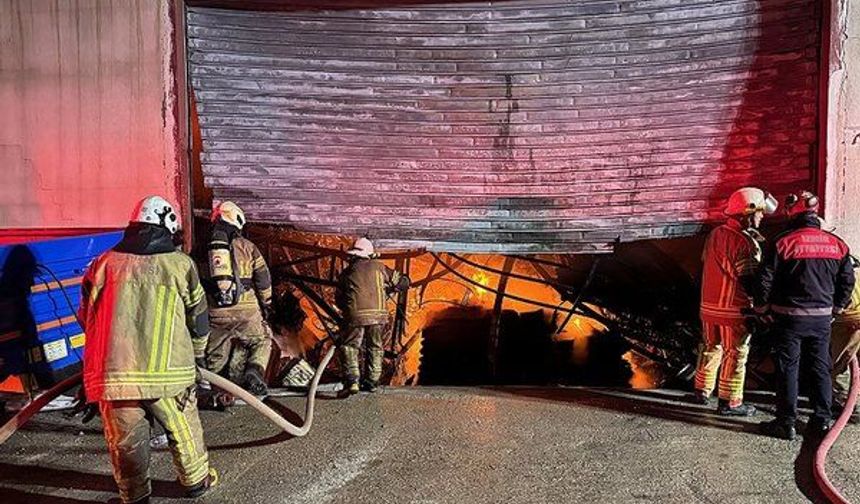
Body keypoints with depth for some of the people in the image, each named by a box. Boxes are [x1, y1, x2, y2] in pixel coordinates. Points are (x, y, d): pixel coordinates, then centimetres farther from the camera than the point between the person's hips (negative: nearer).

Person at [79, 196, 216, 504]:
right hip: (169, 371, -1)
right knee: (183, 429, 19)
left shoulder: (103, 264, 5)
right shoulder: (180, 264, 0)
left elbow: (86, 316, 15)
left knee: (125, 441, 16)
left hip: (113, 372, 2)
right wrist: (197, 354, 25)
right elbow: (198, 316, 8)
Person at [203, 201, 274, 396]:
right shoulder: (247, 246, 2)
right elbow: (263, 279, 2)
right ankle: (254, 371, -6)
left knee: (216, 355, 15)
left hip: (215, 313, 2)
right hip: (246, 310, -2)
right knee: (261, 341, 17)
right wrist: (266, 305, 14)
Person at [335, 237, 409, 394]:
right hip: (378, 314, 1)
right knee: (375, 347, 17)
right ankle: (372, 381, 20)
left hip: (356, 315, -1)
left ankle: (352, 380, -7)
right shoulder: (378, 267, 10)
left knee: (349, 346, 9)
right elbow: (402, 282, 13)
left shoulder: (346, 273, 13)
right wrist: (388, 289, 30)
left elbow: (339, 301, 17)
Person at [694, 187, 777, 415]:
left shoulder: (715, 234, 5)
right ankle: (729, 403, 13)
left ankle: (702, 391, 30)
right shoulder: (745, 243, -20)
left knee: (710, 348, 20)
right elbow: (751, 282, -21)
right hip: (734, 310, -7)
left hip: (708, 306, 8)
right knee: (735, 355, 5)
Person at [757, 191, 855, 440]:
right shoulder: (837, 244, 2)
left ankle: (786, 423, 9)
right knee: (821, 368, 16)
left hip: (789, 317, -4)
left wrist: (761, 305, 4)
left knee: (788, 370, 3)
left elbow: (766, 280, -12)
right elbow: (847, 280, 10)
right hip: (822, 317, 4)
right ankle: (822, 420, 23)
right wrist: (836, 307, 22)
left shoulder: (784, 242, -13)